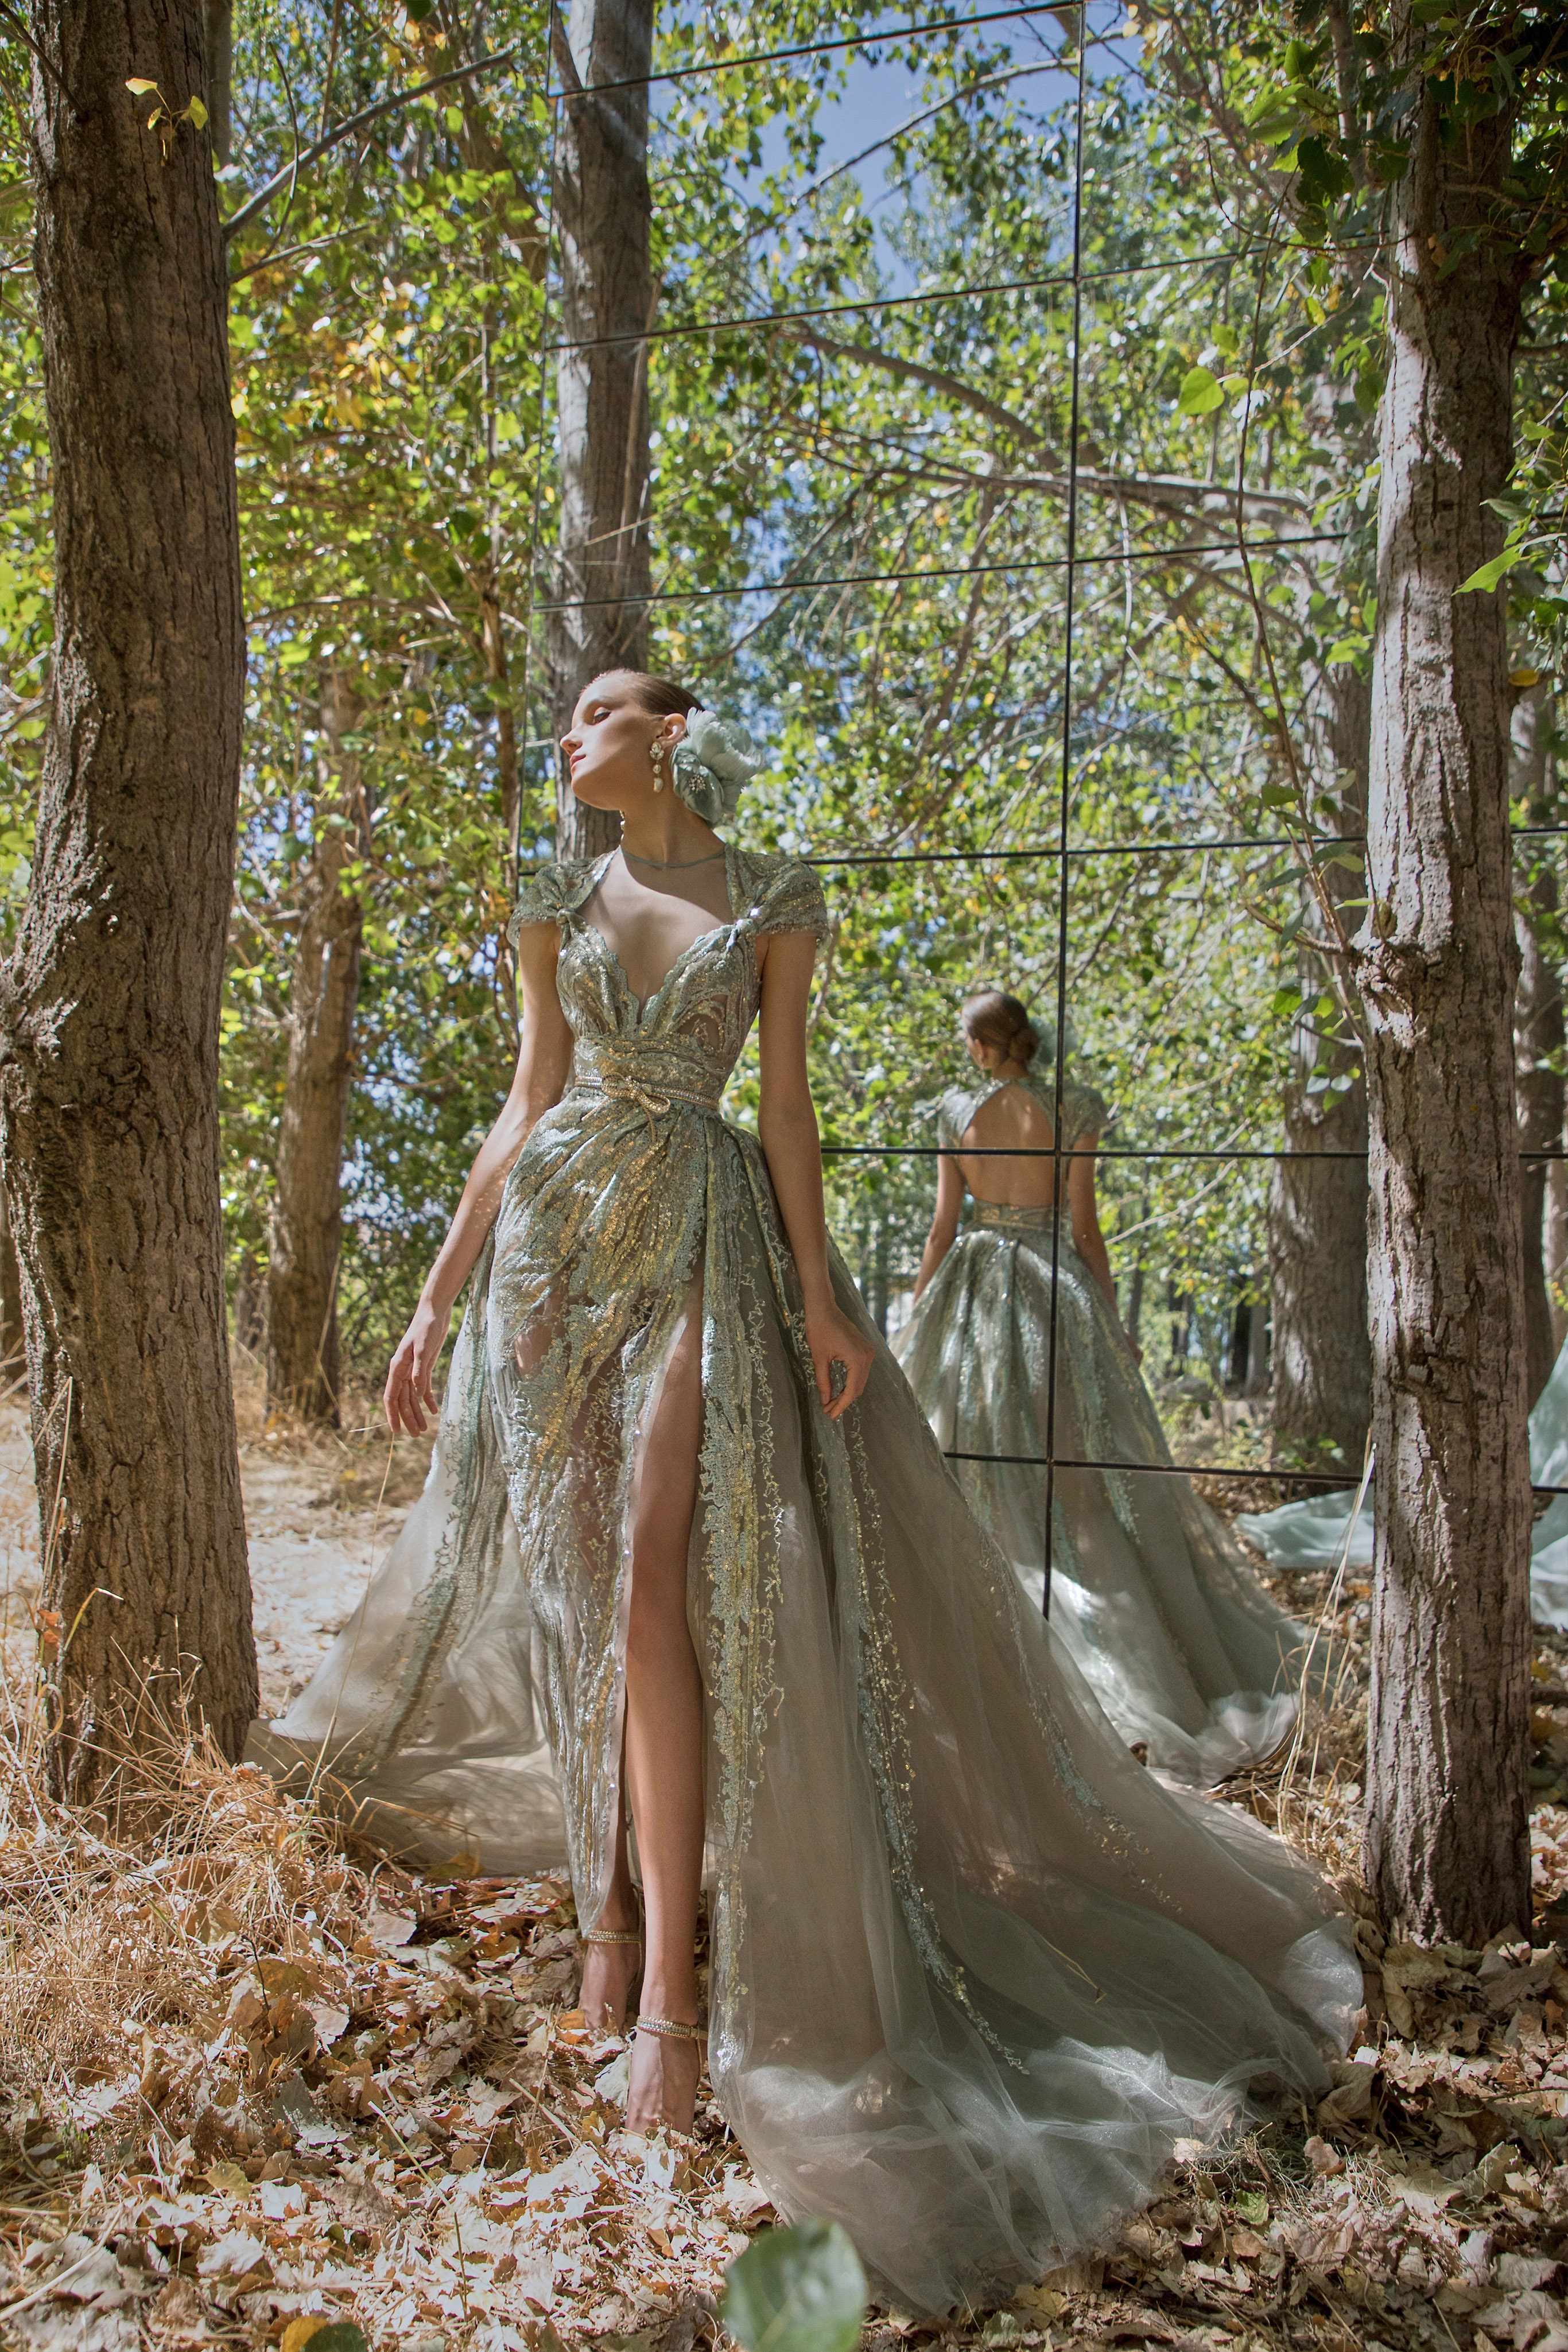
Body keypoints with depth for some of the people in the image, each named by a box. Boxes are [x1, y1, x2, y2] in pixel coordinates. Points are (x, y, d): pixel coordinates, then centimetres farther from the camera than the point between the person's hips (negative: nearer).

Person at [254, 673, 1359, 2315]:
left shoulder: (772, 899, 5)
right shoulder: (558, 903, 11)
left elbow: (785, 1101, 2)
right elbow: (525, 1106, 10)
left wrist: (818, 1294, -7)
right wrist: (438, 1294, 6)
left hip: (706, 1238, -3)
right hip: (555, 1234, 4)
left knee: (652, 1586, -14)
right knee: (568, 1573, 3)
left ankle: (673, 1995, -9)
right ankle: (610, 1890, 21)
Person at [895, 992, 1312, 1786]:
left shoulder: (957, 1111, 1)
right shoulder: (1074, 1107, -3)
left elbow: (943, 1222, 1)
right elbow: (1086, 1226, -4)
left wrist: (914, 1323, 7)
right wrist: (1111, 1323, 4)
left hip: (974, 1289, 1)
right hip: (1056, 1288, -1)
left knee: (971, 1469, 8)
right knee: (1090, 1480, 2)